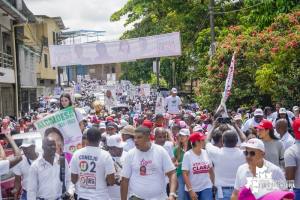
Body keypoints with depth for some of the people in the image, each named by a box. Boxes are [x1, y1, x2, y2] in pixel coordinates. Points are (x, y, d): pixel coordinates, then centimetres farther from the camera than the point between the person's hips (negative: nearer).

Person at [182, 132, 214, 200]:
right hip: (193, 189, -2)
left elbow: (211, 170, 10)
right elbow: (185, 174, -10)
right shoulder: (188, 155, -9)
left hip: (206, 187, 2)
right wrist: (190, 190, -16)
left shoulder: (206, 153, 1)